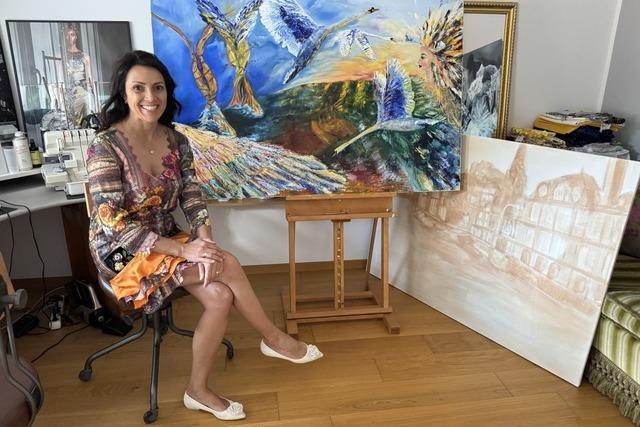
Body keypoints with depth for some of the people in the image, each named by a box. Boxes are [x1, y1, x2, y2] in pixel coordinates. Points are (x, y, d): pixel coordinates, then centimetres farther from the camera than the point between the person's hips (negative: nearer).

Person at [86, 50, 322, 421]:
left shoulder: (176, 141, 0)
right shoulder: (106, 147, -19)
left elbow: (192, 197, -1)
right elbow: (113, 222, -23)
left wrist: (204, 239, -22)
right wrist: (183, 249, -28)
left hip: (166, 240, 6)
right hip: (123, 252, -6)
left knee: (220, 296, -20)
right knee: (227, 265, -22)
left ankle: (199, 391, 0)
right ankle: (274, 339, 0)